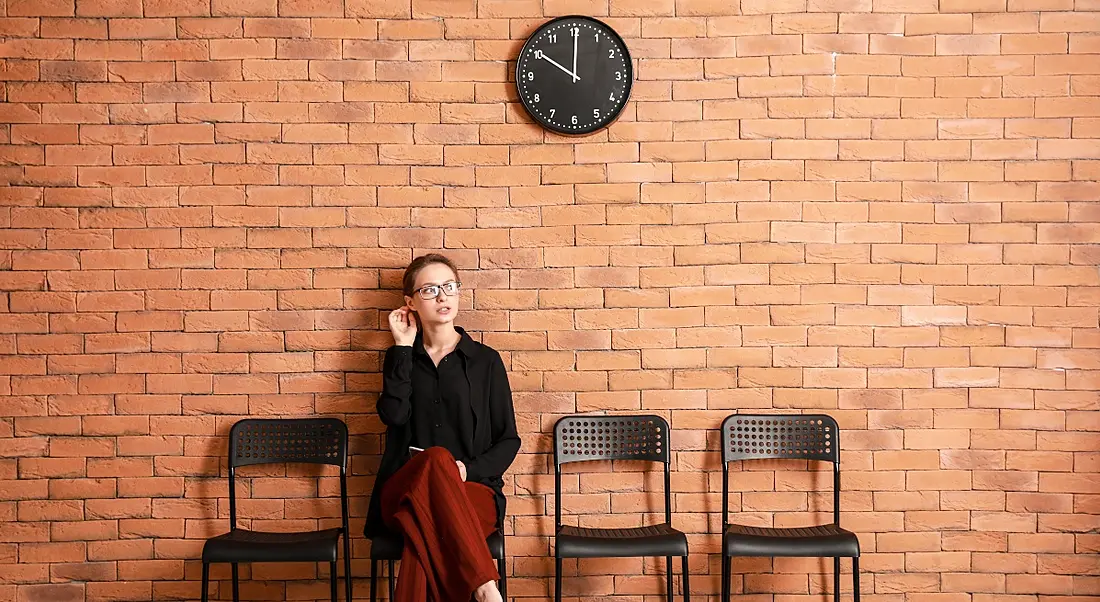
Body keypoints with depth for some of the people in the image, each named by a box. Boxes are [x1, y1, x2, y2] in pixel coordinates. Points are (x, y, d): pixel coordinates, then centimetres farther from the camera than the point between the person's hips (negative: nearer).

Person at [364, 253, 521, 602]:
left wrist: (468, 469, -10)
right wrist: (403, 347, -2)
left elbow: (509, 441, 9)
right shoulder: (402, 359, 14)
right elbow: (393, 414, -7)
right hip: (405, 491, 1)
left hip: (473, 492, -1)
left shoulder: (486, 361, 11)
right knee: (437, 459, -37)